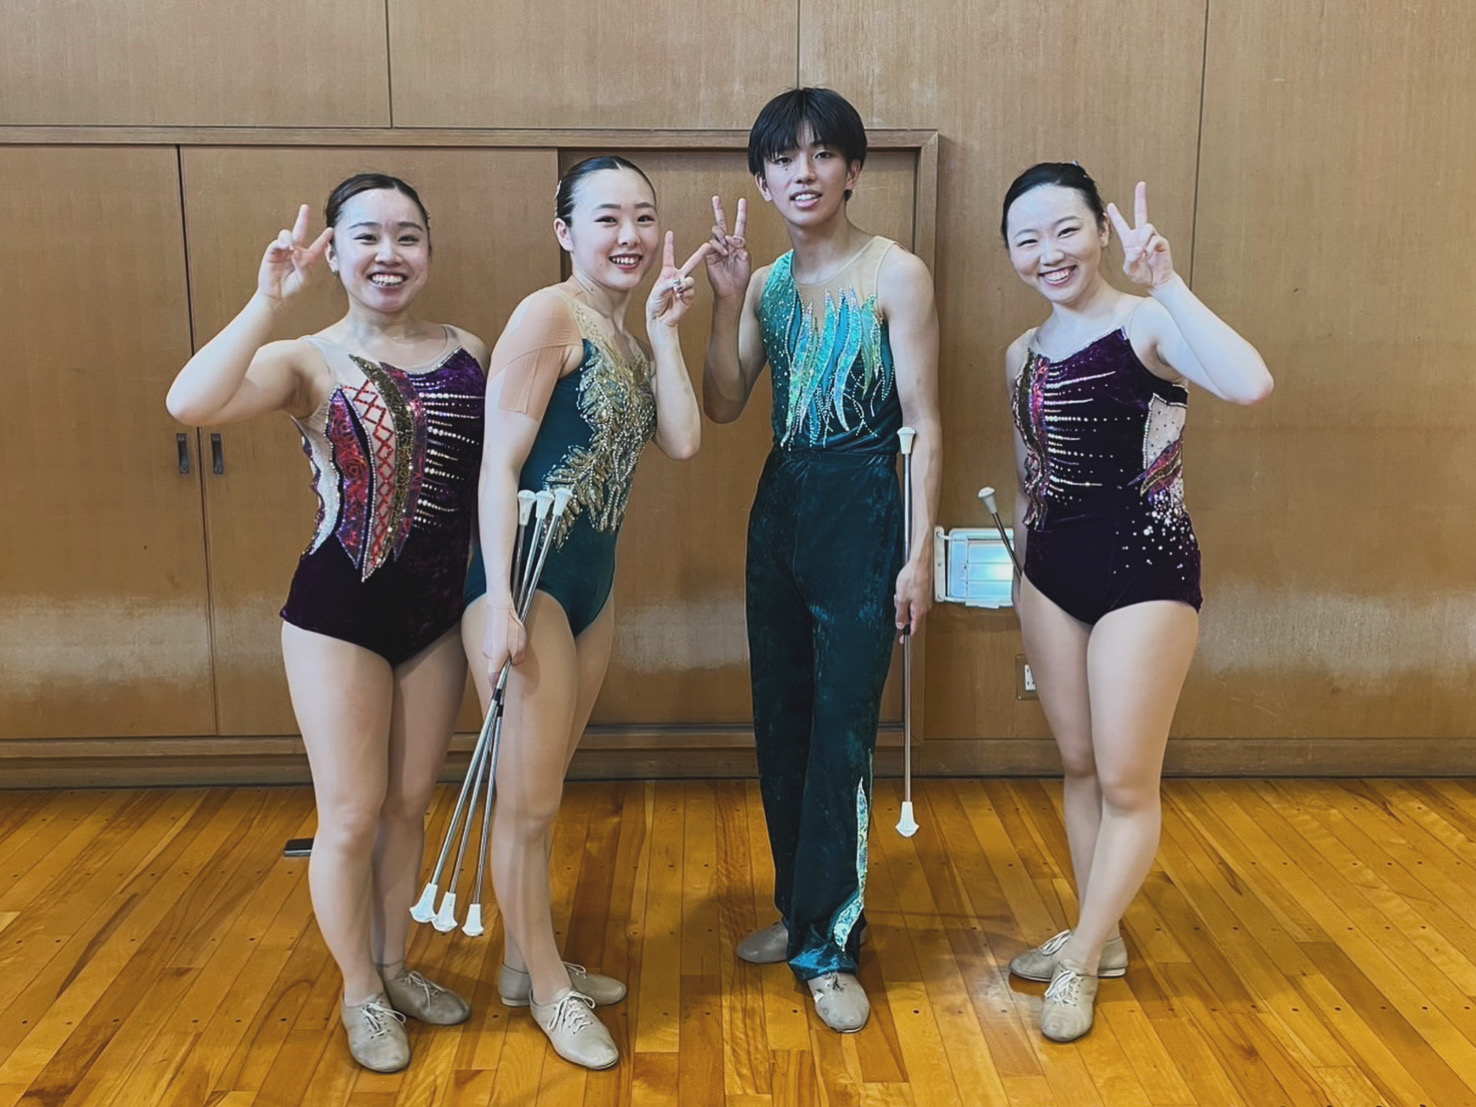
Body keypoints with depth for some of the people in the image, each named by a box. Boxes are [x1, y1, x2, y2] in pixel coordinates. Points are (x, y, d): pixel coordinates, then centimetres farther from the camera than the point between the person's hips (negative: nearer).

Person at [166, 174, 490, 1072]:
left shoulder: (468, 353, 1)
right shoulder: (307, 361, -8)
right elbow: (189, 404, -27)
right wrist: (269, 301, -27)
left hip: (439, 611, 3)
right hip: (339, 615, -3)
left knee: (409, 806, 17)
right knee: (351, 818, 7)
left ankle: (395, 967, 39)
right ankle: (361, 993, 30)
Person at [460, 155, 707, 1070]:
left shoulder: (628, 335, 13)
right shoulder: (549, 316, -11)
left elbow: (684, 441, 0)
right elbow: (500, 463, -16)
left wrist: (666, 329, 0)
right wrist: (498, 604, -21)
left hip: (593, 581, 8)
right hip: (527, 576, -8)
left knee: (544, 790, 19)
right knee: (530, 797, 4)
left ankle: (529, 961, 36)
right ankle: (547, 984, 23)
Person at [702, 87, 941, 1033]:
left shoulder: (896, 274, -7)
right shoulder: (767, 283, 9)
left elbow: (923, 424, -10)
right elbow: (723, 405, 0)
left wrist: (919, 551, -14)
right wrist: (728, 301, -11)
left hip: (862, 513, -6)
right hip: (780, 511, 6)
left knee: (841, 733, -2)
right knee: (781, 722, 13)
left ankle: (829, 945, 11)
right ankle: (802, 909, 30)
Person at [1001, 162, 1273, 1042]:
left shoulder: (1147, 326, -14)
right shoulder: (1025, 355, 7)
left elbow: (1250, 385, -35)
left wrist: (1167, 283, -33)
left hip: (1146, 570, -7)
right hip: (1053, 571, 7)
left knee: (1126, 782, 3)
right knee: (1080, 767, 16)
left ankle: (1082, 959, 21)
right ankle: (1101, 938, 34)